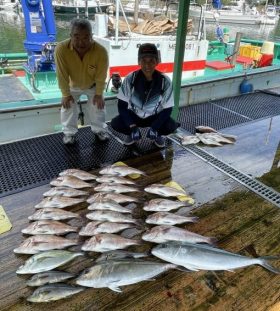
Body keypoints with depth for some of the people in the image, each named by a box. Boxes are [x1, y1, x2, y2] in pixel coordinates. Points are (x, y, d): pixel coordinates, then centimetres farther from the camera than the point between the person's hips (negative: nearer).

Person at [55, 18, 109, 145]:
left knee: (97, 106, 4)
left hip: (93, 85, 0)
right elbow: (62, 75, -25)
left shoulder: (101, 51, -36)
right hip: (72, 85, 0)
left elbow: (101, 76, -22)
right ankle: (69, 132, 21)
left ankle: (99, 129, 27)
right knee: (68, 106, 1)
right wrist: (66, 94, -17)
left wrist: (99, 94, -15)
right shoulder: (61, 49, -36)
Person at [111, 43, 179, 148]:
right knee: (115, 123, -24)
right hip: (134, 116, 1)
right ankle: (133, 134, 9)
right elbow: (122, 105, -14)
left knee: (171, 126, -27)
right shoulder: (130, 79, -19)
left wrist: (154, 127, -25)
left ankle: (156, 134, 9)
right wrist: (132, 126, -24)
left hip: (155, 117, 0)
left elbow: (167, 109, -13)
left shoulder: (165, 81, -19)